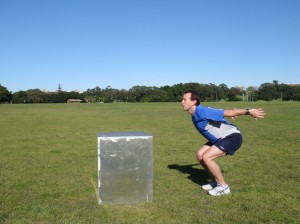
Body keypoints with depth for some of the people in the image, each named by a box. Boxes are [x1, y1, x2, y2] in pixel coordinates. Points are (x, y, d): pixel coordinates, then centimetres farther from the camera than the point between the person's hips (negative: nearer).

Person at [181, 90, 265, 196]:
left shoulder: (202, 112, -26)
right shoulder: (195, 115, 3)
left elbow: (229, 112, -23)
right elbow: (217, 113, 19)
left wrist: (248, 111, -20)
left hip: (232, 136, -9)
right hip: (220, 138, 9)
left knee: (206, 157, -20)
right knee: (200, 155, 3)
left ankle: (223, 187, -4)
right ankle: (216, 181, 18)